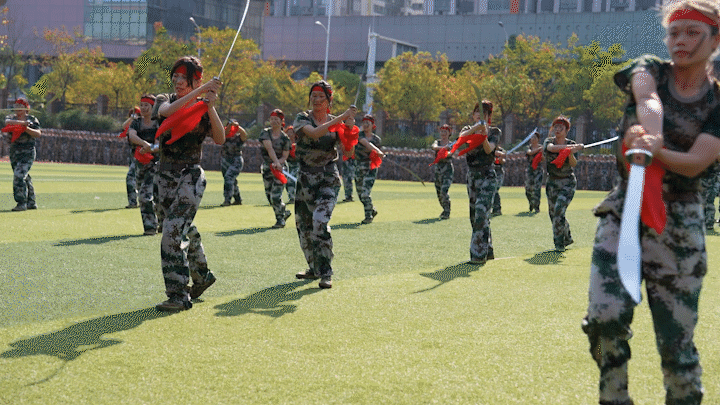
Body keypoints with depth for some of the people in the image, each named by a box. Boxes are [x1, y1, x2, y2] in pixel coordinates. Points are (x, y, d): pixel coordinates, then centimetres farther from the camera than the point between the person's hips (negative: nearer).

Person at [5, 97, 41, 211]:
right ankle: (31, 202, 19)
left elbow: (38, 134, -8)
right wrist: (21, 122, -26)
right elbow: (8, 122, -13)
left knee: (19, 175, -18)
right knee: (25, 177, 10)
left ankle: (22, 203, -17)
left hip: (28, 152, -5)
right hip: (14, 151, 5)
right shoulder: (11, 117, 12)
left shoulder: (32, 119, 4)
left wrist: (27, 128, -23)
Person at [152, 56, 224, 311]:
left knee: (173, 232, -18)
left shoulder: (202, 108, 1)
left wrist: (209, 107, -23)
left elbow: (220, 139, -14)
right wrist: (199, 92, -28)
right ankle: (201, 276, 38)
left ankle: (178, 295, -17)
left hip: (191, 176, -4)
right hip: (166, 176, 5)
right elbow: (167, 111, -21)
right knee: (182, 231, 16)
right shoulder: (165, 101, 5)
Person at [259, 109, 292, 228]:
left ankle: (280, 219, 1)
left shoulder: (285, 138, -5)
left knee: (276, 196, -14)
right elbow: (269, 148, -19)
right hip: (267, 168, 4)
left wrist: (277, 164, -26)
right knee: (269, 195, 11)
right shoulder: (265, 133, -2)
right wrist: (276, 162, -33)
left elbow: (284, 156, -6)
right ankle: (284, 212, 32)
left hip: (280, 168, -4)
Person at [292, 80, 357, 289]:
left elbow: (348, 152, -3)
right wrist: (341, 118, -27)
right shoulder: (302, 119, -2)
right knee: (304, 224, 9)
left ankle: (325, 274, -16)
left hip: (329, 178, -2)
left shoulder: (336, 122, 4)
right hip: (305, 178, 2)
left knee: (320, 221, -19)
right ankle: (314, 269, 28)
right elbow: (314, 133, -24)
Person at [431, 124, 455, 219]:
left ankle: (447, 213, -18)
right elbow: (434, 147, -15)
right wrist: (443, 147, -35)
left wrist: (446, 154, -42)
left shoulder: (451, 144, 4)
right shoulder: (437, 142, 10)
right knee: (438, 191, 9)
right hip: (438, 168, 4)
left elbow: (451, 153, -18)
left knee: (444, 190, -20)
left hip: (448, 169, -4)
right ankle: (444, 209, 30)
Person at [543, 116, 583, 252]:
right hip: (552, 182, 3)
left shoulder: (572, 144, -1)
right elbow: (552, 148, -27)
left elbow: (574, 164, -16)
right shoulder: (548, 142, 0)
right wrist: (571, 147, -37)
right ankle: (567, 237, 30)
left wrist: (570, 153, -36)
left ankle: (559, 243, -12)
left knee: (559, 209, -20)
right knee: (553, 213, 7)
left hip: (568, 182, -3)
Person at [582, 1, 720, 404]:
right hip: (624, 209, 1)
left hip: (679, 222, -1)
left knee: (677, 336, -4)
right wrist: (649, 131, -45)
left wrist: (657, 152, -36)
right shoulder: (650, 69, 4)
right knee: (606, 314, -16)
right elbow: (647, 97, -21)